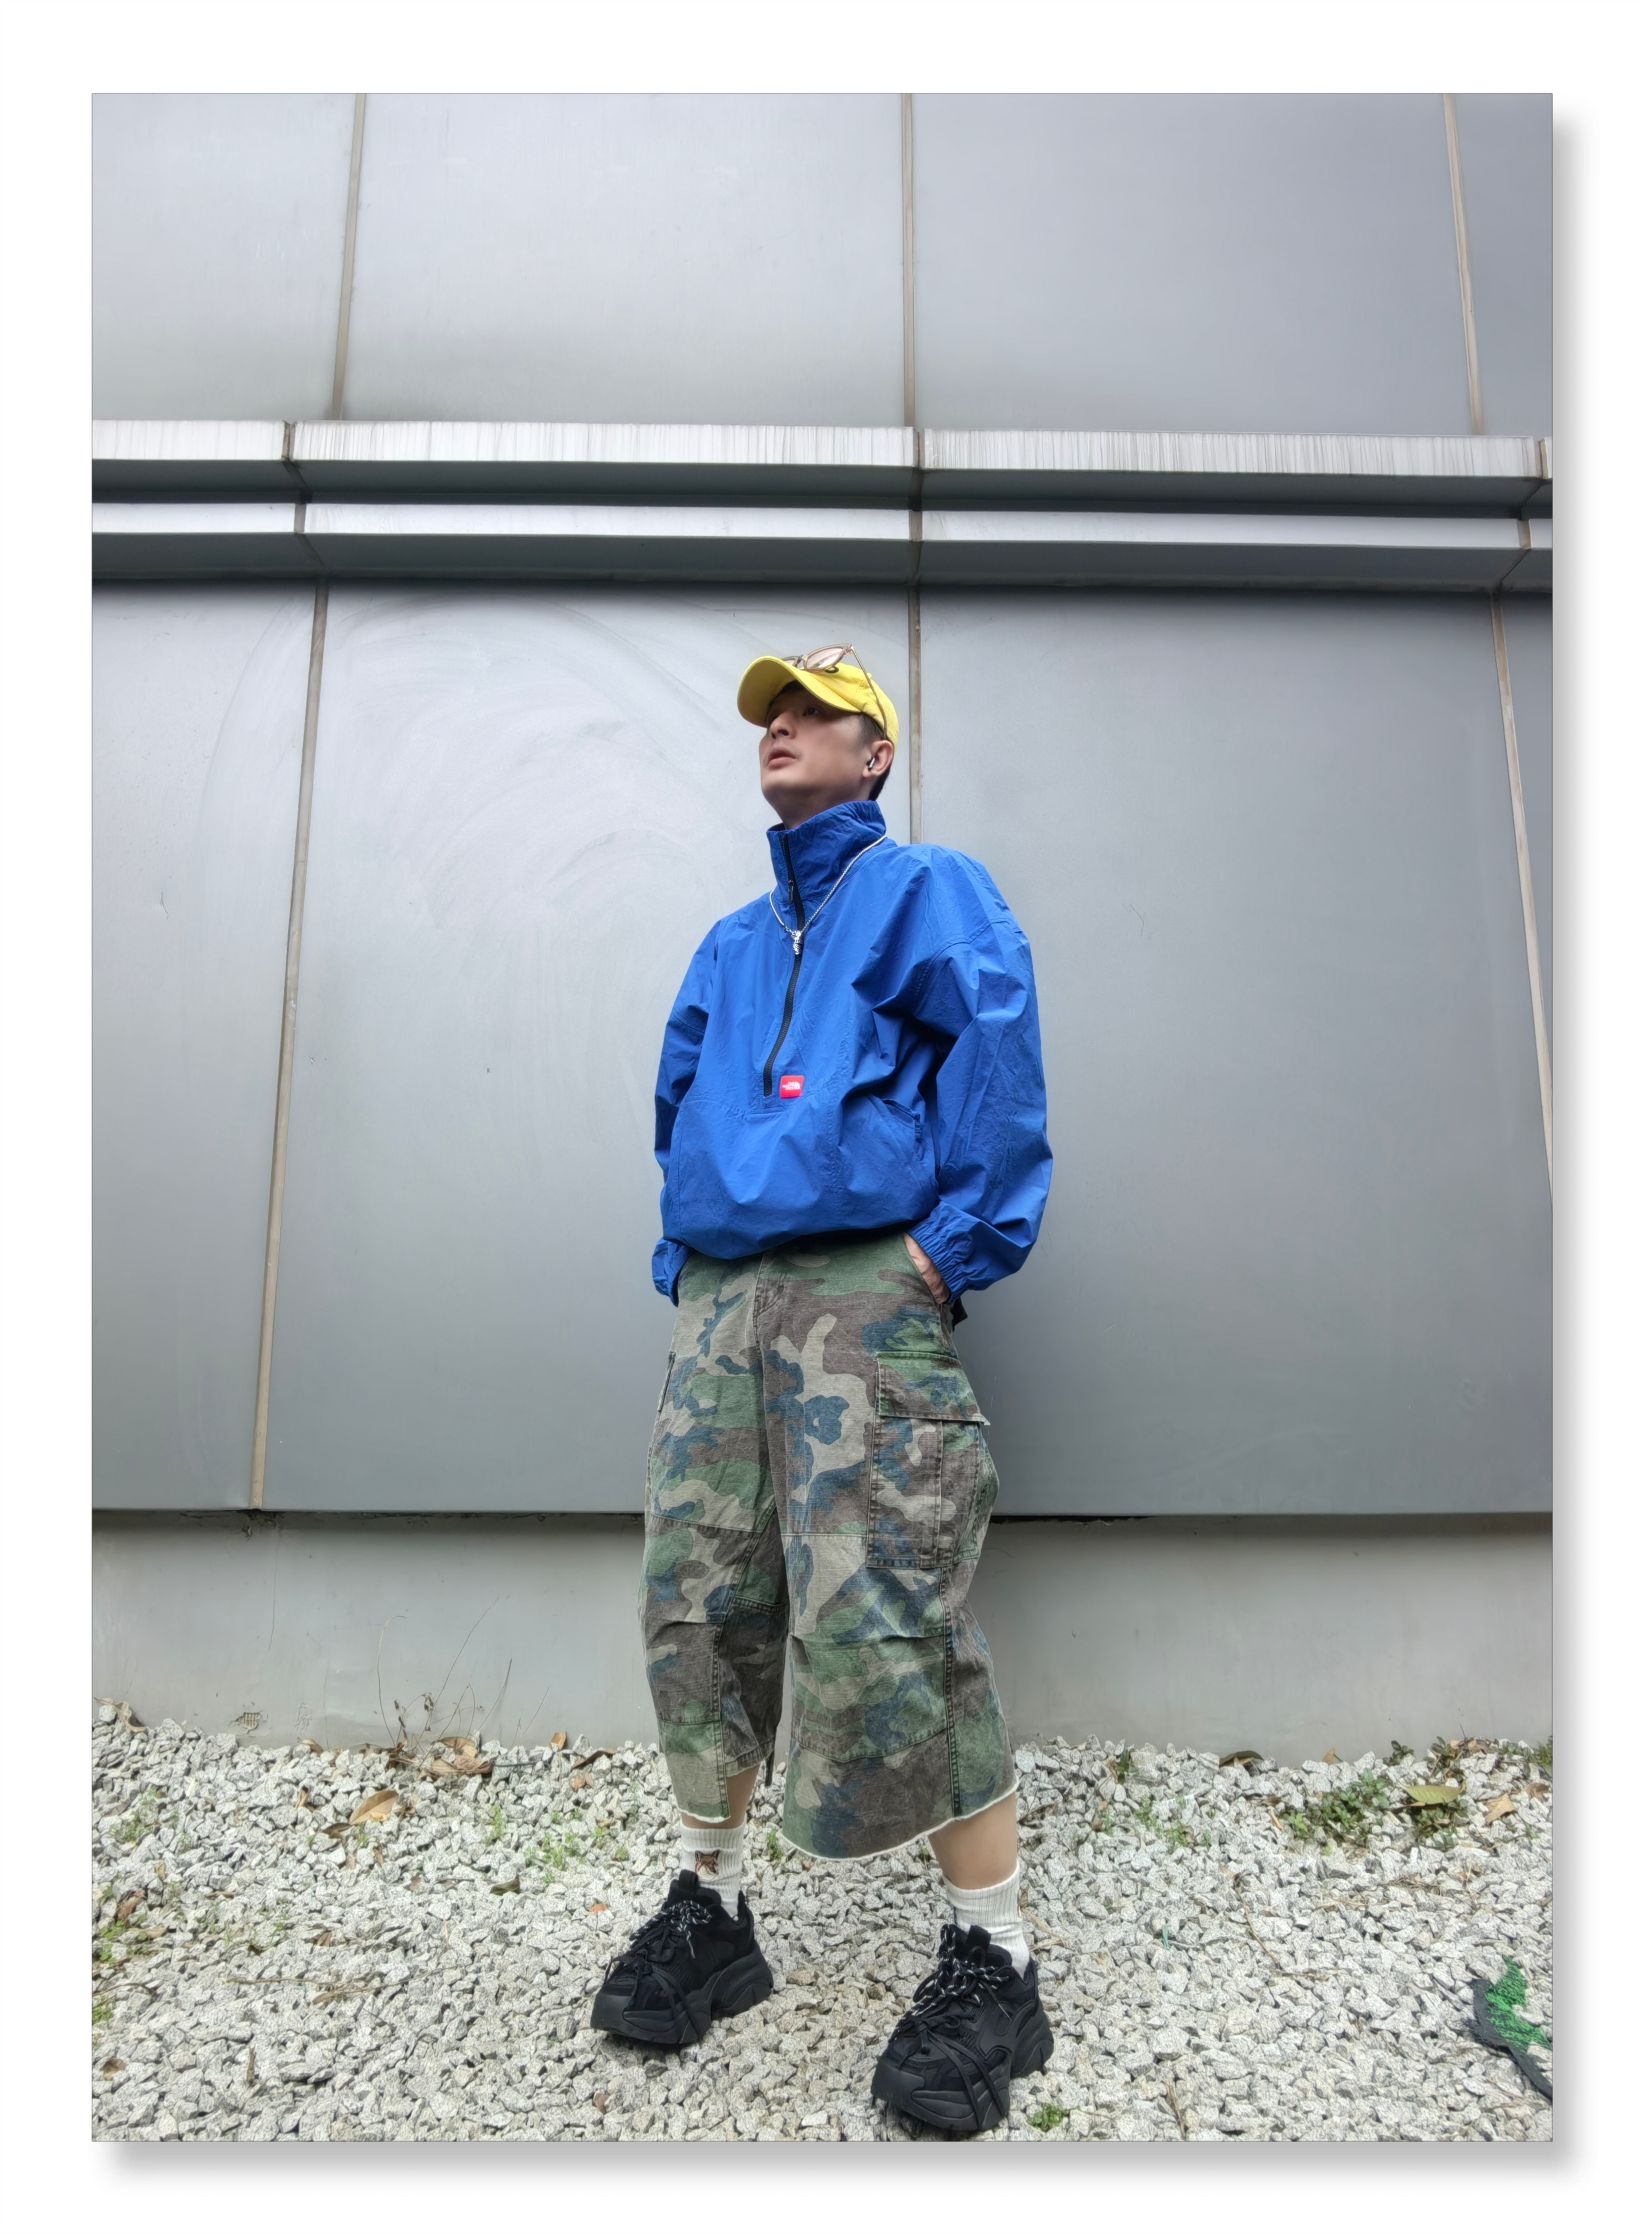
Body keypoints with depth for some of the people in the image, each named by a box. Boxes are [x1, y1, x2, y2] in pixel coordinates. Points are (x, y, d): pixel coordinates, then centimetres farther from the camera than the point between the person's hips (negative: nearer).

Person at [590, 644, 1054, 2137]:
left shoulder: (925, 889, 7)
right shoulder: (731, 945, 27)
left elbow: (997, 1047, -8)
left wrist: (953, 1246, -16)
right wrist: (677, 1259, 16)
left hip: (864, 1289, -6)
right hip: (719, 1301, 7)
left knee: (881, 1622, -12)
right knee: (698, 1608, 6)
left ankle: (993, 1959, 5)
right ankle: (711, 1910, 24)